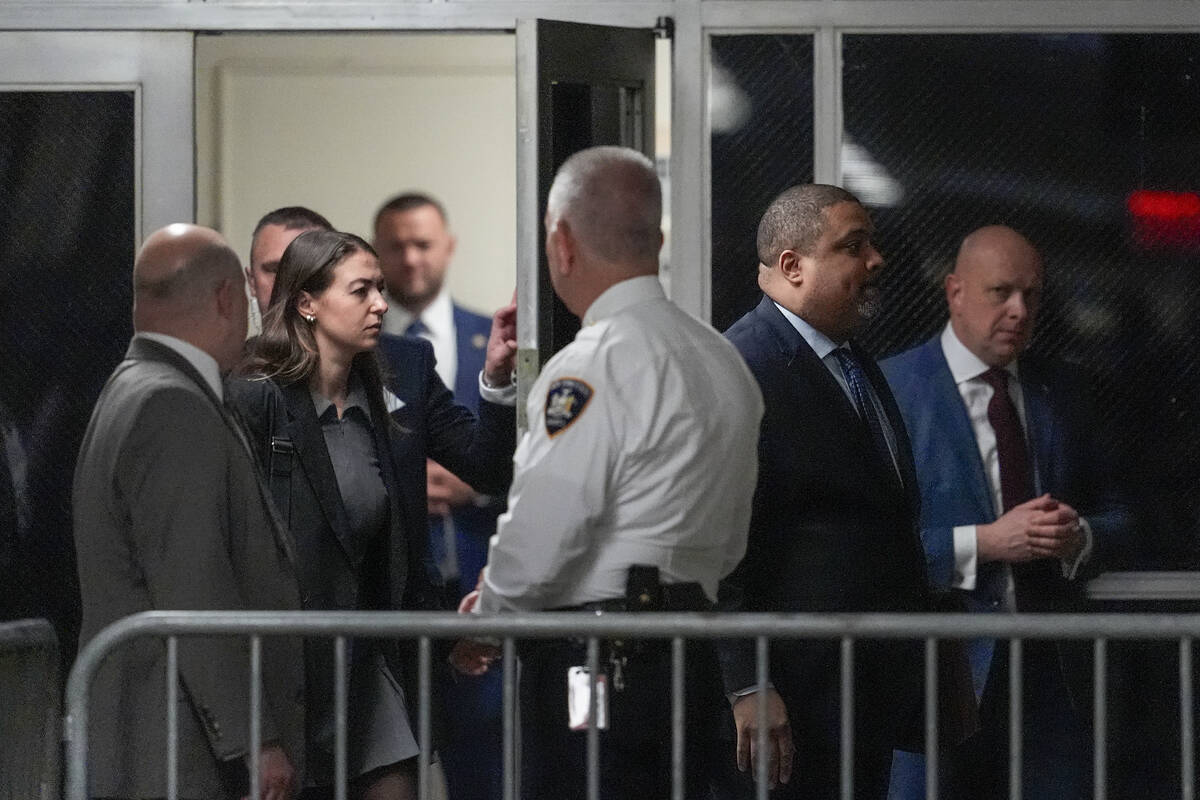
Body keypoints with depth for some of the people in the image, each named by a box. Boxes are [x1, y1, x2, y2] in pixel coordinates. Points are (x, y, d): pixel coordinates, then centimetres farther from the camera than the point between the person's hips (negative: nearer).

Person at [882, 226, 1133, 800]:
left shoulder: (1058, 392, 14)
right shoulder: (896, 388, -5)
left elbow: (1112, 514, 19)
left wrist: (1078, 534, -4)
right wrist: (984, 542, -18)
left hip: (1048, 666, 5)